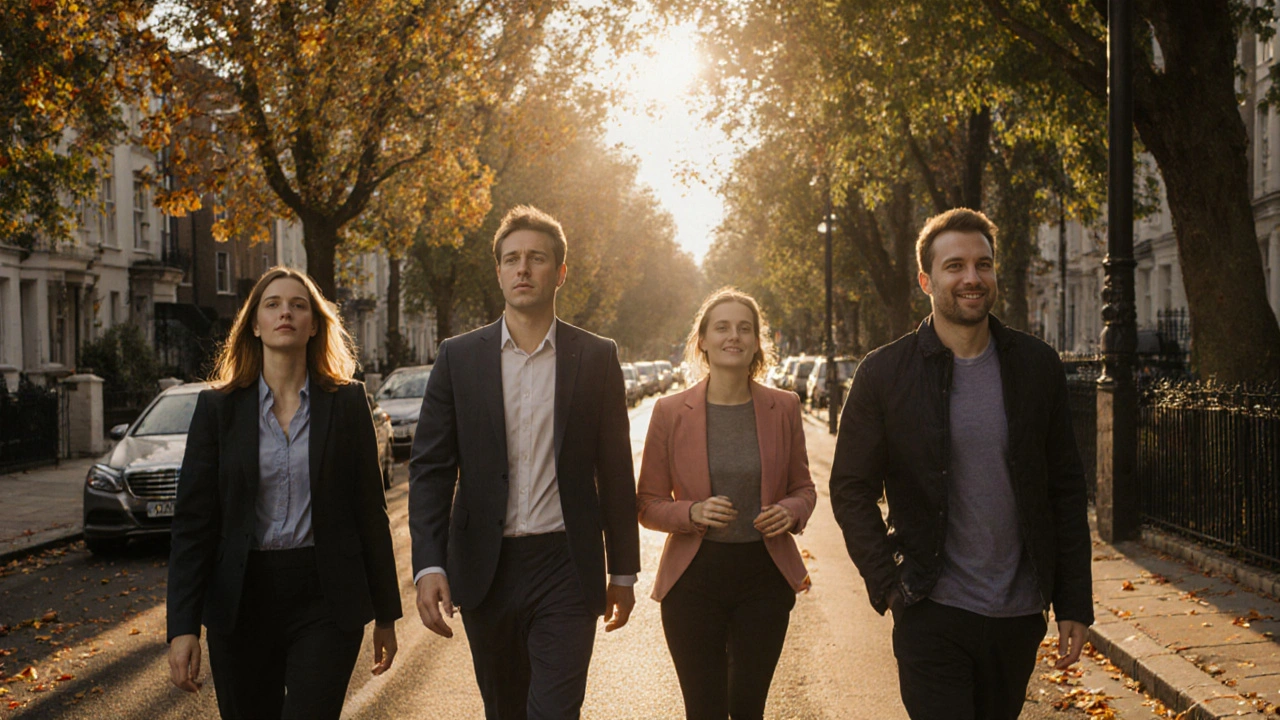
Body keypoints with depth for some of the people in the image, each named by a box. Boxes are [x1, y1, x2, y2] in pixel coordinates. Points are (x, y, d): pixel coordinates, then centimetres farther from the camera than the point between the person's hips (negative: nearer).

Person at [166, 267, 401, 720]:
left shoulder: (346, 402, 2)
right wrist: (182, 627, -8)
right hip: (241, 602, 2)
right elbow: (193, 522, 0)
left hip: (326, 602, -1)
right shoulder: (218, 407, 2)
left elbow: (370, 510, 4)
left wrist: (385, 614, 6)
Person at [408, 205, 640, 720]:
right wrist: (429, 566, -11)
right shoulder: (459, 358, 3)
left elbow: (615, 472, 5)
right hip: (485, 571, 2)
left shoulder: (596, 358, 2)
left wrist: (623, 571, 7)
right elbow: (430, 468, 0)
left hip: (565, 567, -1)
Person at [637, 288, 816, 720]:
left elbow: (802, 487, 12)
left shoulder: (783, 408, 1)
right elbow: (648, 505, 2)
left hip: (765, 575, 1)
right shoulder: (671, 412, -3)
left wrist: (791, 512, -11)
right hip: (694, 577, -1)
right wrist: (693, 513, -18)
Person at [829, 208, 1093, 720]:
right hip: (931, 615, -3)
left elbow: (1066, 490, 5)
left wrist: (1074, 603, 3)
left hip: (1020, 614, 3)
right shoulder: (884, 373, -5)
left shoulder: (1037, 366, 2)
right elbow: (851, 489, 0)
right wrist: (889, 583, -8)